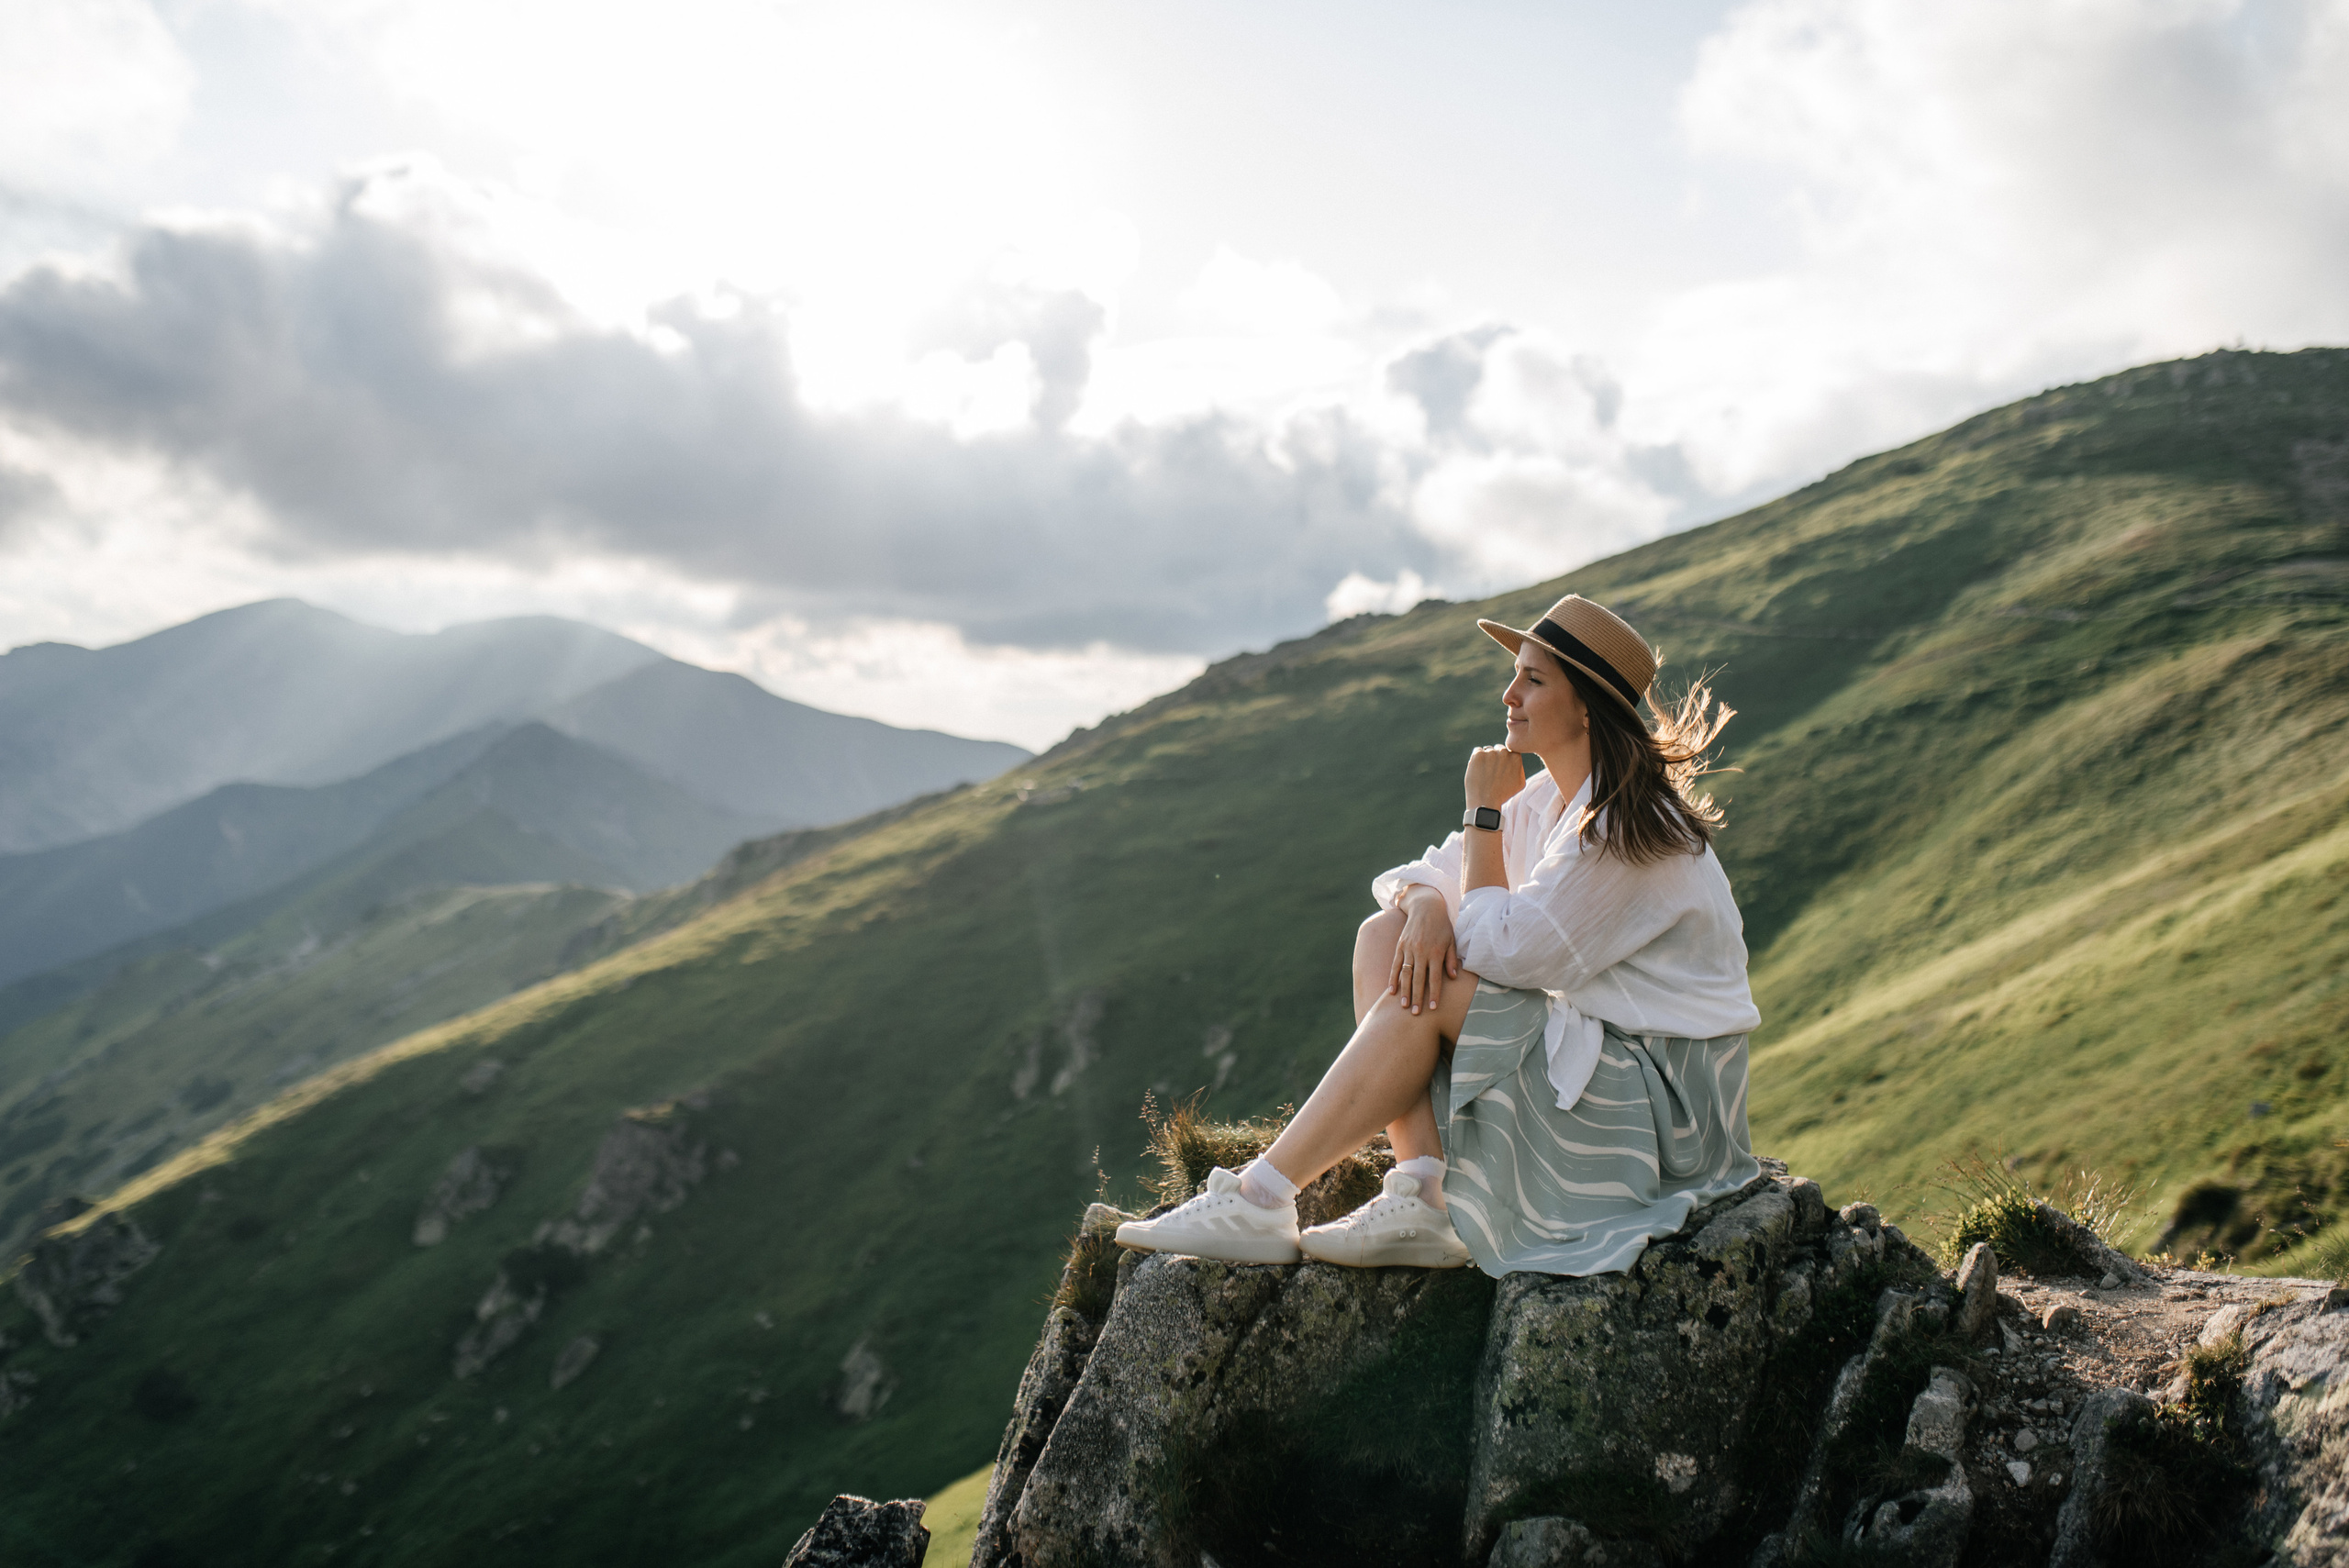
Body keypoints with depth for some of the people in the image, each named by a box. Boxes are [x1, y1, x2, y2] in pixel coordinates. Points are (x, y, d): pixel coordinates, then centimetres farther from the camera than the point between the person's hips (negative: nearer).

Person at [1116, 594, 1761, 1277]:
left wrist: (1485, 811, -15)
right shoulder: (1548, 800, 8)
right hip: (1581, 1048, 9)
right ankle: (1424, 1200, -17)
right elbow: (1426, 875, 9)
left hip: (1663, 1100, -9)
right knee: (1385, 935, -4)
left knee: (1432, 991, -23)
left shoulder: (1624, 826, -20)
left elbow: (1501, 951, -22)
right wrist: (1425, 906, -15)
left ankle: (1260, 1200, -19)